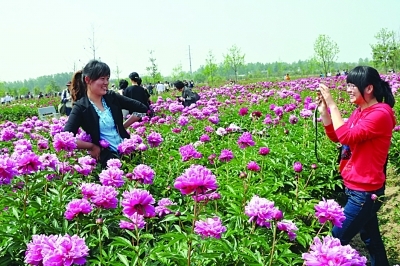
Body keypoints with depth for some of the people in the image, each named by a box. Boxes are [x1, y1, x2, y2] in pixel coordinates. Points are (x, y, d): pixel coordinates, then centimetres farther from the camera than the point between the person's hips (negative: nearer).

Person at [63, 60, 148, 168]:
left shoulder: (111, 97, 6)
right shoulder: (81, 107, -6)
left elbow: (141, 108, 10)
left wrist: (122, 127, 4)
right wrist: (92, 146, -9)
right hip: (106, 157, -4)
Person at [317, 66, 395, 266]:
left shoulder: (380, 114, -20)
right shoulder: (361, 111, 7)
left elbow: (347, 137, -29)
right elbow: (336, 136, 9)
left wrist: (332, 104, -24)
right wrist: (324, 110, -3)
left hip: (365, 191, -9)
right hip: (356, 187, 9)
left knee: (338, 239, -2)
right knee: (370, 237, 21)